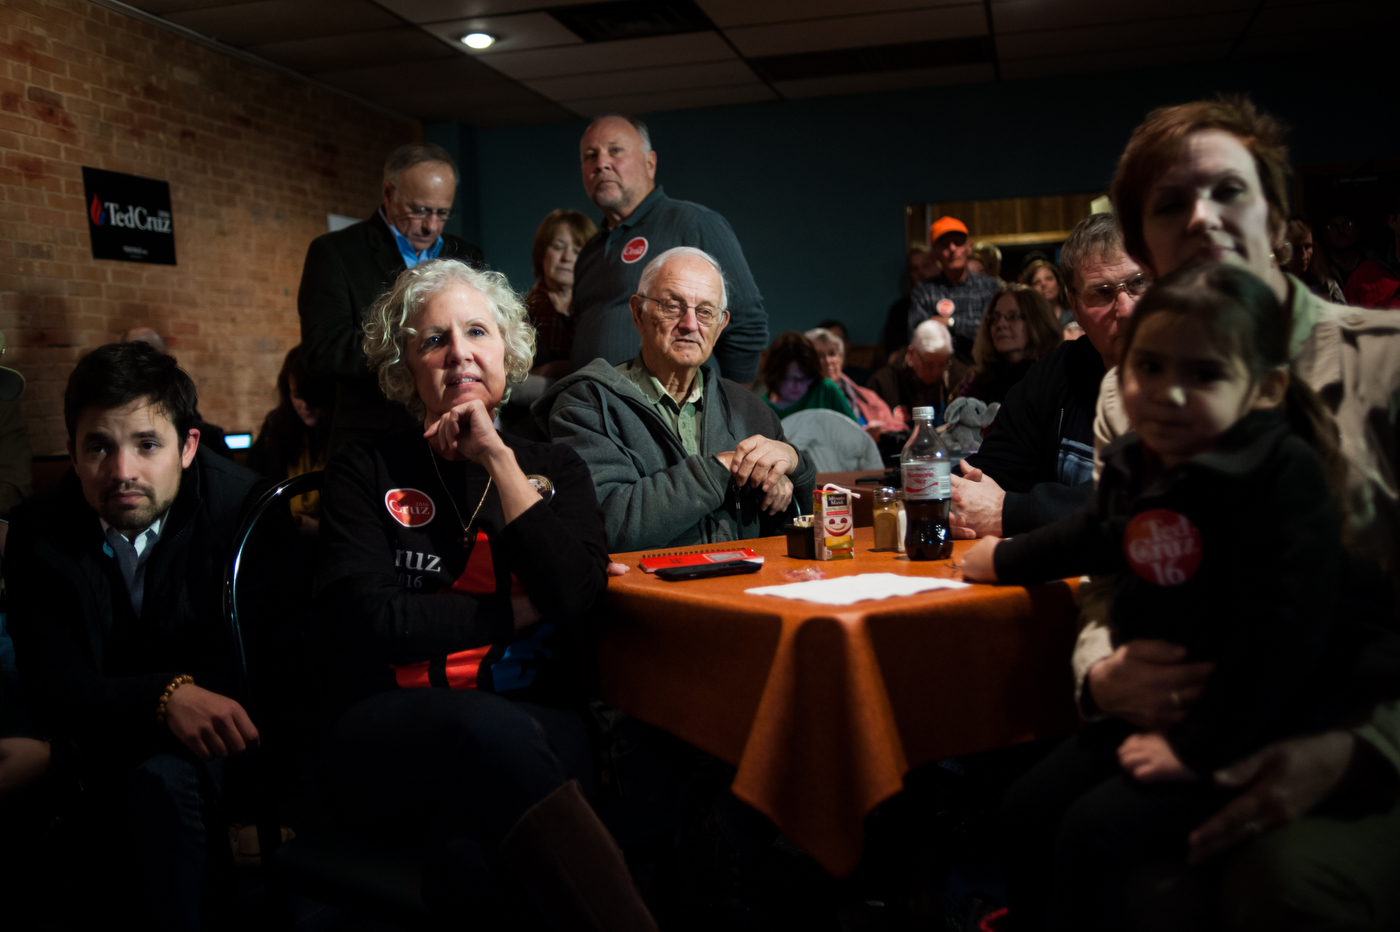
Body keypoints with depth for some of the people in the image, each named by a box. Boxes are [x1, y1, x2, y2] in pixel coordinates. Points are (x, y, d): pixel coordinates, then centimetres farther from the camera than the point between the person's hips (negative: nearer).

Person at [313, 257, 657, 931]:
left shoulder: (553, 467, 15)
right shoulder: (365, 468, 8)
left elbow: (577, 595, -5)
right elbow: (370, 621, -6)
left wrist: (499, 460, -4)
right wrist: (515, 614, -1)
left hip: (536, 729, 1)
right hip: (389, 739, -1)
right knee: (485, 725, -38)